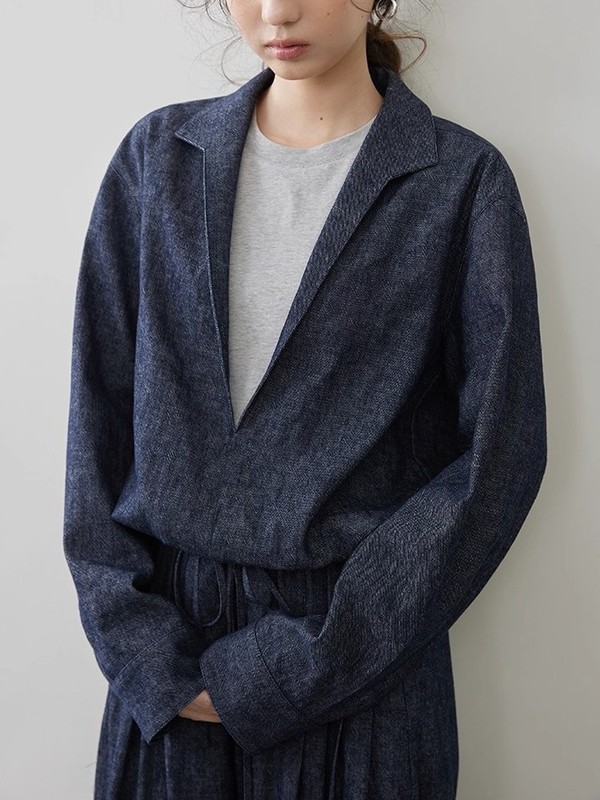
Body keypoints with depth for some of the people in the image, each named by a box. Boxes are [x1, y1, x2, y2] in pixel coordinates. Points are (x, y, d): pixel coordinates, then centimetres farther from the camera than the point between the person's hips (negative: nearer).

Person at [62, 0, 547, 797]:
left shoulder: (463, 179, -6)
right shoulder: (158, 156, 3)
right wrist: (139, 649, -7)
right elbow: (99, 408, 2)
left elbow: (499, 456, -10)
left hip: (360, 665, -2)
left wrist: (288, 669, -12)